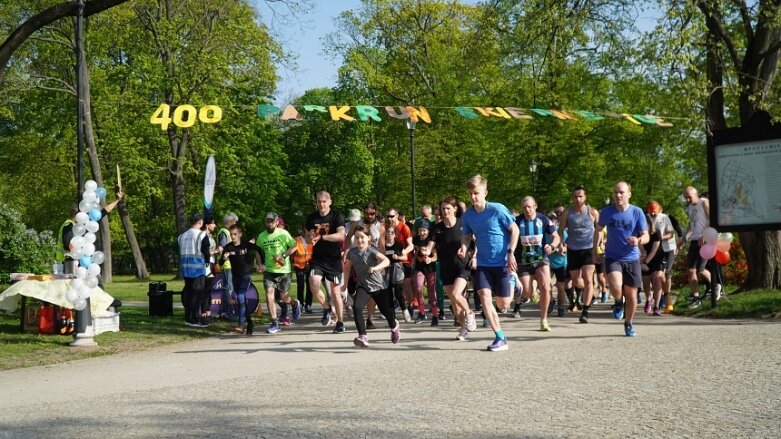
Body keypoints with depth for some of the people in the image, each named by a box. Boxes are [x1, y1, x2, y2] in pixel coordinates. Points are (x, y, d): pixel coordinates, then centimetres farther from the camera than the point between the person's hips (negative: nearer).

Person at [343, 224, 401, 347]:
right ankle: (362, 336, -21)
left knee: (385, 311, 9)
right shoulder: (352, 252, -3)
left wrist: (376, 267, -47)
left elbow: (386, 261, -31)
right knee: (357, 308, -23)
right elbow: (347, 267, 15)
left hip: (378, 286, -3)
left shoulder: (371, 250, -17)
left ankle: (394, 326, 44)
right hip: (363, 286, 3)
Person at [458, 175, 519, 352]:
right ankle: (500, 338, -8)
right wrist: (464, 247, -9)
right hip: (483, 263, 3)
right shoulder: (467, 216, -1)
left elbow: (514, 229, -6)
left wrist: (511, 253, -13)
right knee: (484, 295, -15)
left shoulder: (498, 209, -14)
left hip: (502, 262, -3)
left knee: (503, 303, 1)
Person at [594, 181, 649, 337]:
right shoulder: (606, 211, -2)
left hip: (632, 258, 1)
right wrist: (595, 250, 12)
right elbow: (598, 230, 15)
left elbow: (646, 236, -4)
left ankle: (629, 323, 32)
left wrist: (638, 241, -26)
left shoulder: (637, 212, -5)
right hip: (612, 257, -1)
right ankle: (618, 303, 9)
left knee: (631, 294, 6)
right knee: (616, 286, -27)